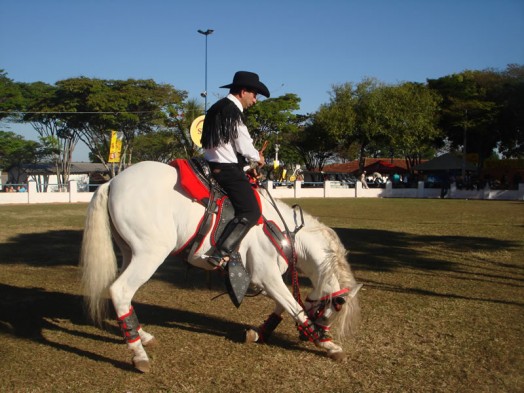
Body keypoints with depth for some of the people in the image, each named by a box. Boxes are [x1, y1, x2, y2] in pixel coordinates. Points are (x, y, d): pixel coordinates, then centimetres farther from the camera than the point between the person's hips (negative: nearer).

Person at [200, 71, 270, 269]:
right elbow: (244, 147, -14)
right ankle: (220, 254, -23)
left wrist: (251, 160, 16)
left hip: (214, 165, 11)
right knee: (251, 211, -15)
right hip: (228, 169, -11)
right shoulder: (233, 110, -13)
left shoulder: (218, 108, 17)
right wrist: (258, 158, 5)